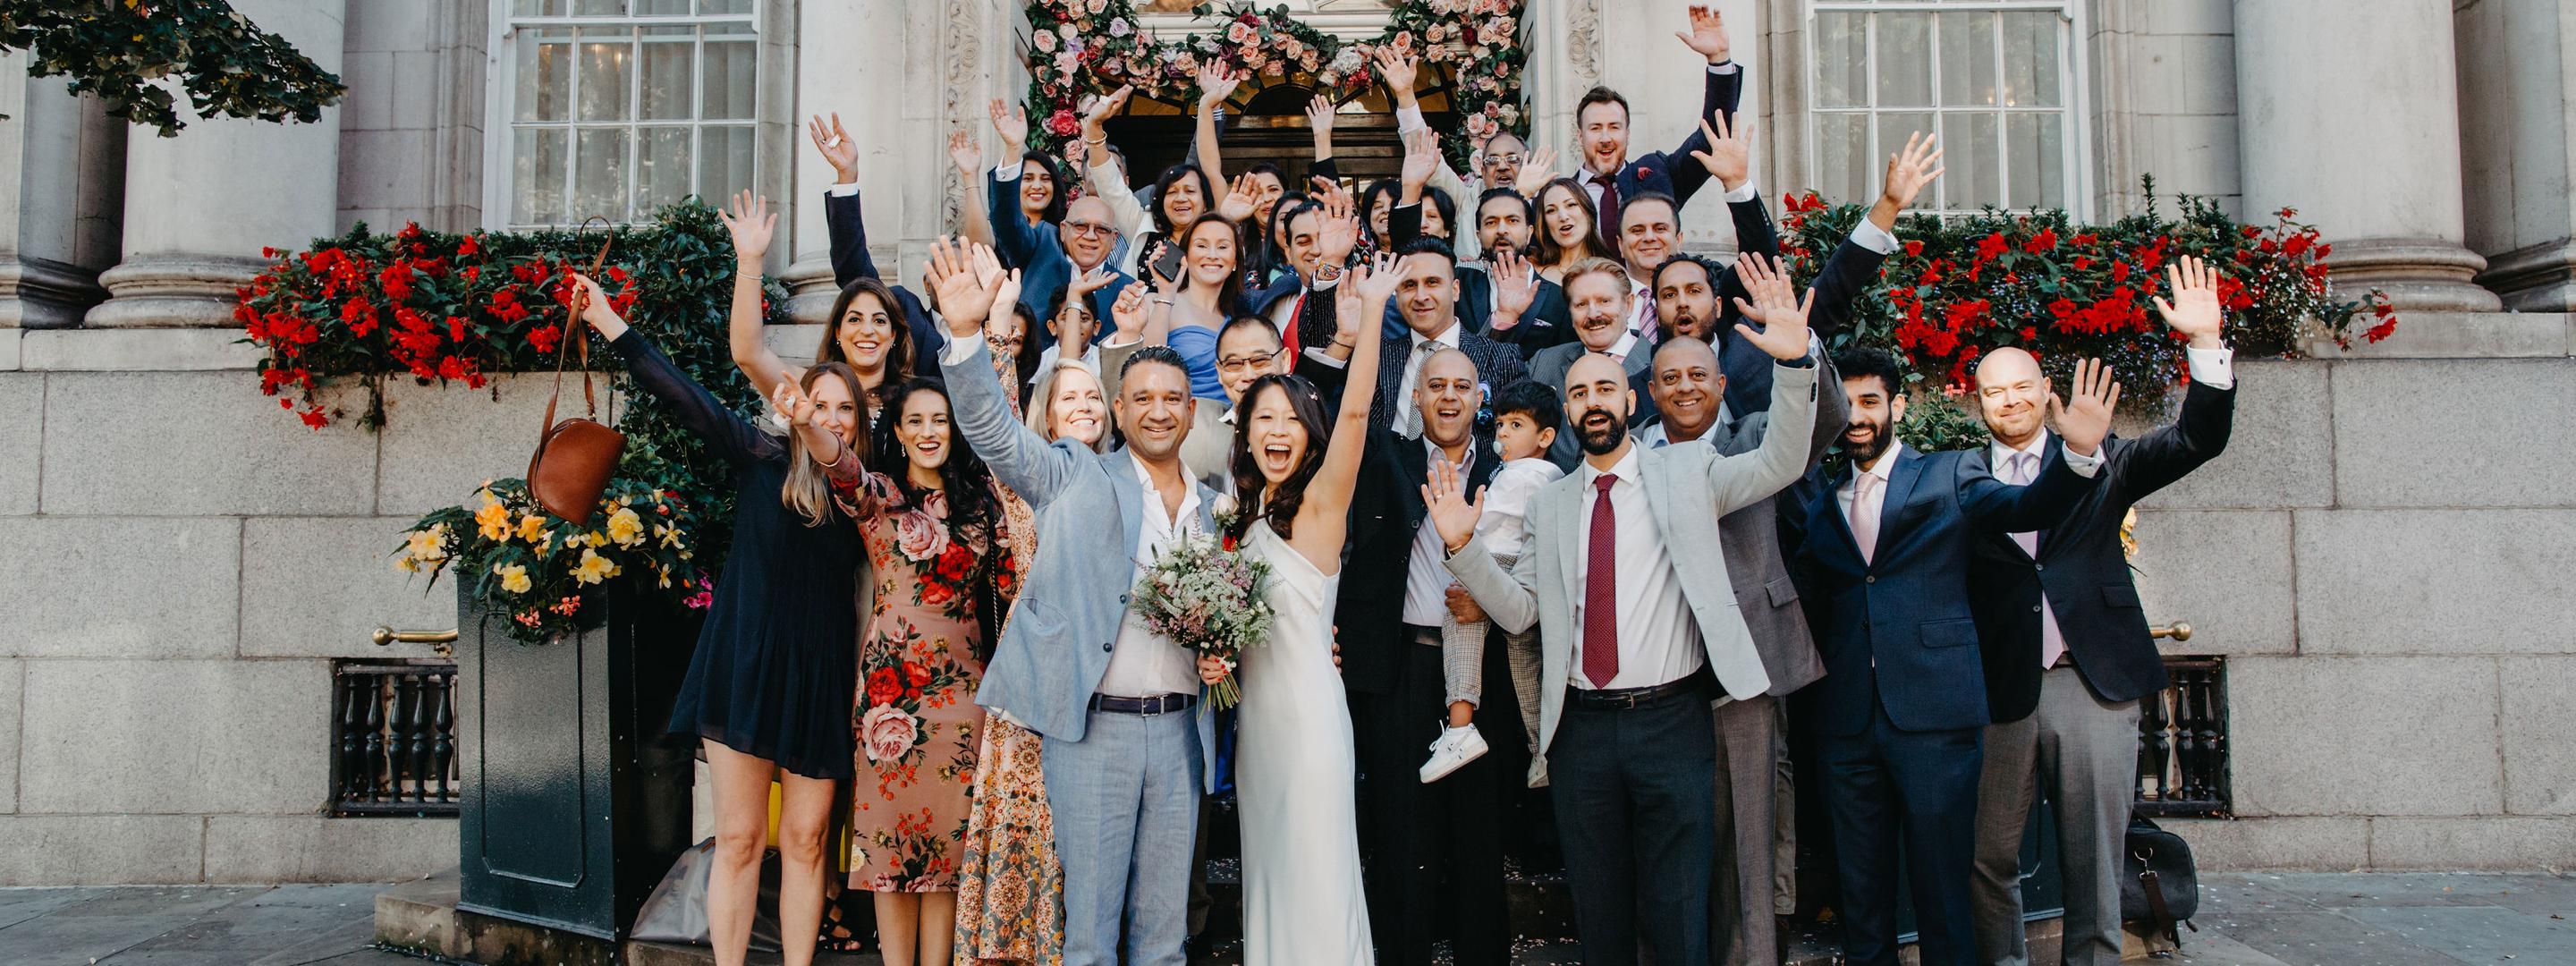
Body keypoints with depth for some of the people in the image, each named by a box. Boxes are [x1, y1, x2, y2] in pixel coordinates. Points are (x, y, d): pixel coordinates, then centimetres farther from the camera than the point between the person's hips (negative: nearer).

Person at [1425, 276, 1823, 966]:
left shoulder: (1687, 471, 5)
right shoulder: (1550, 503, 10)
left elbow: (1780, 464, -7)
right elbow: (1519, 610, 7)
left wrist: (1794, 363, -20)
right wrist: (1463, 546, -8)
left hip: (1672, 721, -2)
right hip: (1581, 728, 3)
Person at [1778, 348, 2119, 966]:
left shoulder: (1948, 475, 6)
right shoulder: (1818, 499, 14)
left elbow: (2029, 507, -11)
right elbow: (1807, 594, 9)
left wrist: (2078, 453, -26)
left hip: (1933, 713, -3)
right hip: (1845, 722, 3)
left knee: (1941, 891, 1)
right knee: (1861, 898, 10)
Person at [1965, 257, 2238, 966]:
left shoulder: (2098, 461, 10)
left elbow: (2199, 439, -1)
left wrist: (2206, 342, -11)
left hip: (2095, 683, 1)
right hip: (1999, 691, 0)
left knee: (2094, 861, 6)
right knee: (1988, 858, 5)